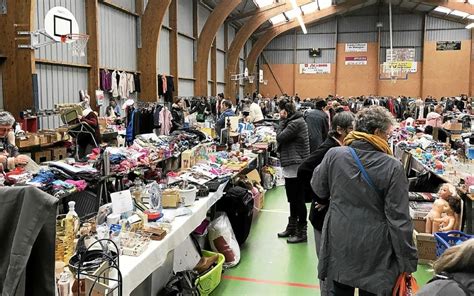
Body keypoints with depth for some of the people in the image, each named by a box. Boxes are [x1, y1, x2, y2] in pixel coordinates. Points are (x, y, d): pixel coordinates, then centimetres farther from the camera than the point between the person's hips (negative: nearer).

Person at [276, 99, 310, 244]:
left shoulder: (296, 123, -16)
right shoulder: (294, 121, 15)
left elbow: (280, 137, -17)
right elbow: (282, 138, 16)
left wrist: (282, 120, -9)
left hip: (295, 166, -11)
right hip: (291, 164, 11)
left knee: (298, 199, -3)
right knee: (293, 199, 18)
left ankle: (301, 232, 7)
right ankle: (292, 227, 30)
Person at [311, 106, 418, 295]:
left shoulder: (334, 155, -10)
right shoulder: (392, 167, -16)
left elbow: (319, 190, 4)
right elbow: (399, 218, -13)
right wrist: (408, 261, -4)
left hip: (339, 244, 3)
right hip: (374, 251, -2)